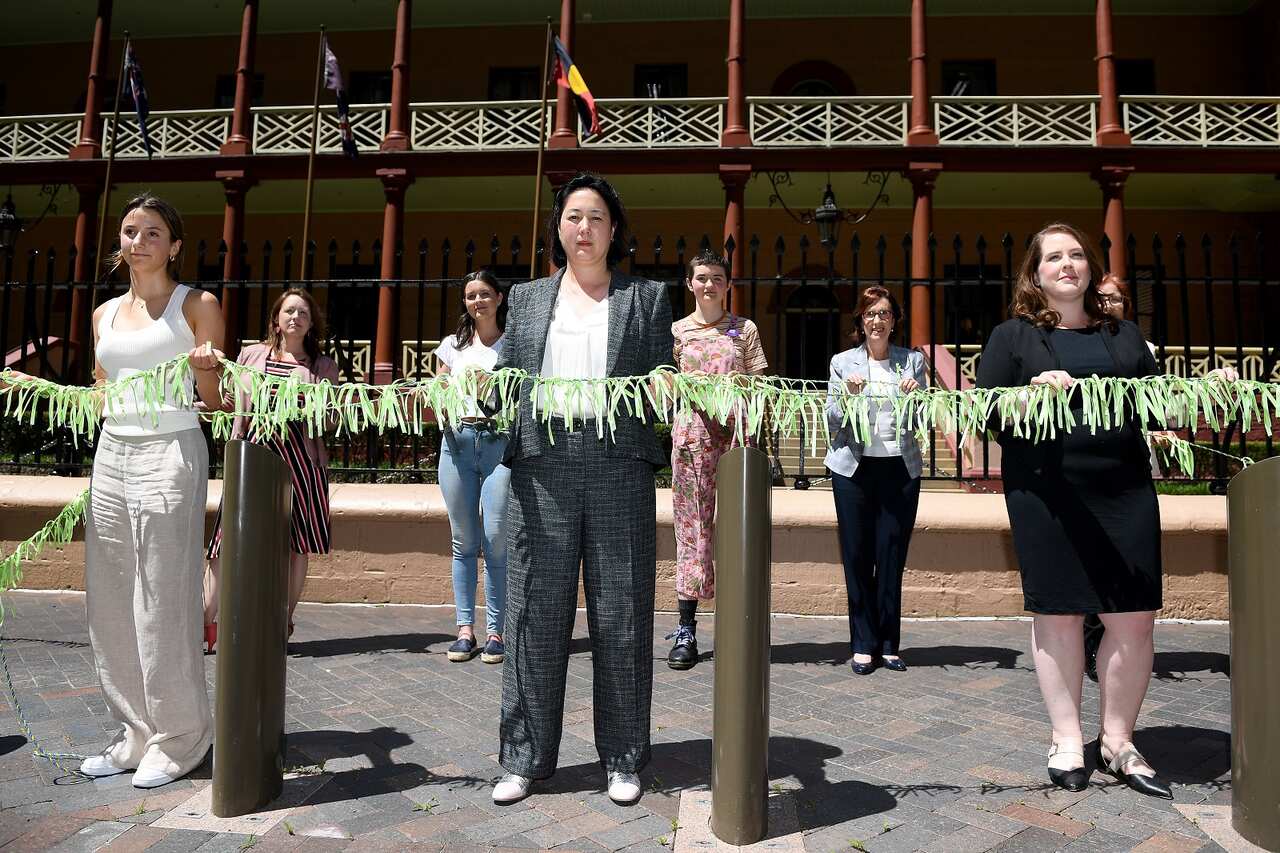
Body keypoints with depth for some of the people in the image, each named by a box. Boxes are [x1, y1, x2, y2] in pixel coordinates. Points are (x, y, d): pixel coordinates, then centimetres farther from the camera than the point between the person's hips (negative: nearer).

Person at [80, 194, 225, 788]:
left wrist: (203, 366, -22)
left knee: (162, 601, -4)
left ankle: (179, 739, 10)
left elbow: (216, 401, -2)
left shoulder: (197, 305, 1)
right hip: (111, 454, 6)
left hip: (171, 454, -6)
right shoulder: (105, 314, 17)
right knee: (110, 603, 7)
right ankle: (137, 733, 20)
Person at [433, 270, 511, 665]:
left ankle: (496, 631, 1)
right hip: (458, 441, 3)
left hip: (501, 442, -2)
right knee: (464, 539, 5)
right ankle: (465, 628, 11)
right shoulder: (453, 345, 15)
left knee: (496, 538, -8)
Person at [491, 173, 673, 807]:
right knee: (536, 611, 3)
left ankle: (623, 759, 18)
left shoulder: (646, 297, 14)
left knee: (620, 613, 3)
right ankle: (525, 759, 17)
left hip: (619, 465, -1)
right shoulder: (526, 298, 18)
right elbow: (506, 376, 13)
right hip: (542, 464, 1)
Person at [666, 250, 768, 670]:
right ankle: (686, 629, 3)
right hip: (692, 432, 0)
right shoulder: (677, 331, 12)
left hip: (735, 432, 0)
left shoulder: (745, 330, 12)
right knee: (692, 524, -1)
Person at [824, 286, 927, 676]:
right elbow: (832, 423, 4)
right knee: (857, 557, 2)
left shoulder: (912, 361, 9)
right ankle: (864, 644, 11)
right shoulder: (842, 363, 6)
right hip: (854, 468, -1)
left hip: (900, 468, 1)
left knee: (892, 558, 2)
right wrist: (848, 397, -14)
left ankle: (888, 645, 13)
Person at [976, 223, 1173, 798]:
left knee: (1134, 617, 3)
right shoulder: (1012, 336, 6)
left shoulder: (1124, 334, 17)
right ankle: (1066, 740, 20)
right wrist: (1033, 391, -20)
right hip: (1046, 491, -3)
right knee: (1058, 614, 4)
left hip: (1124, 489, 3)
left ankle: (1117, 741, 21)